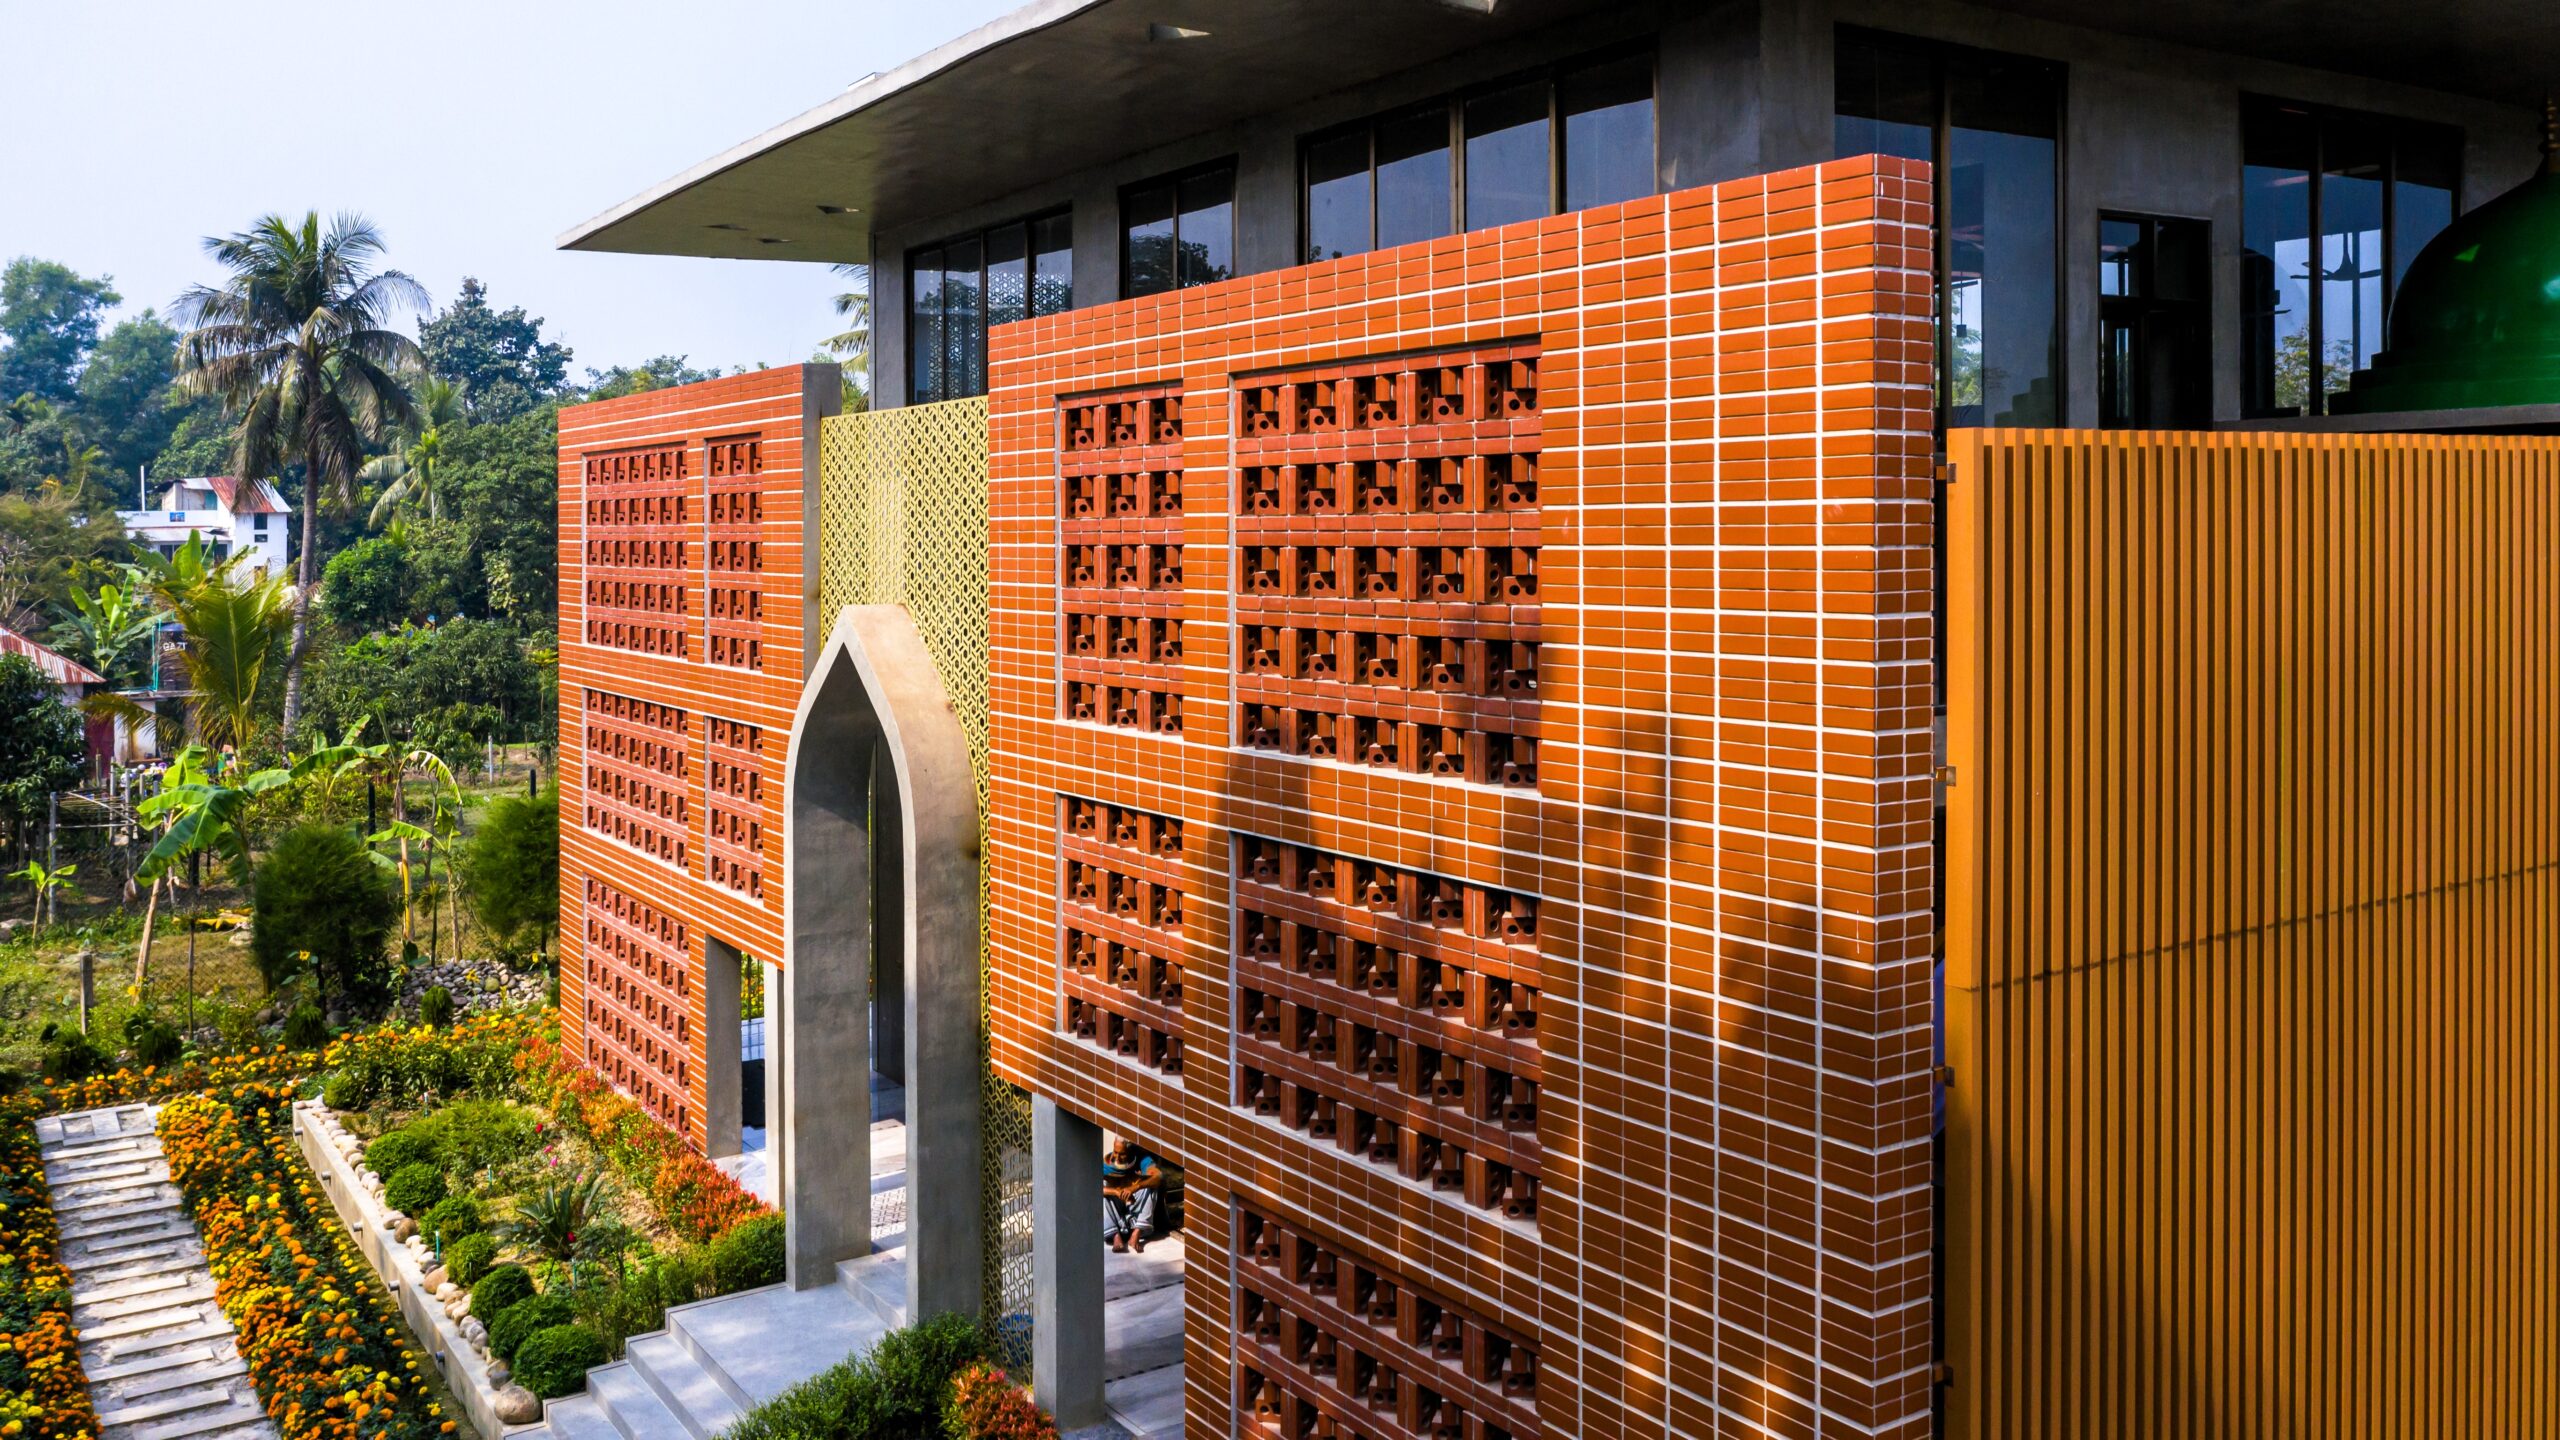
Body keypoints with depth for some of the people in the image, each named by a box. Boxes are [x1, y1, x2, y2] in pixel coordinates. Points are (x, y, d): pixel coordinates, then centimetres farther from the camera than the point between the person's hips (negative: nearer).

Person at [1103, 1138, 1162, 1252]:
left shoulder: (1141, 1159, -13)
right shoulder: (1107, 1161, -12)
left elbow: (1159, 1176, -32)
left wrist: (1135, 1188, -47)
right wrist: (1116, 1192, -43)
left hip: (1138, 1207, -1)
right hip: (1115, 1208, 1)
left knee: (1149, 1187, -28)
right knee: (1101, 1195, -28)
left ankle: (1136, 1234, -35)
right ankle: (1116, 1236, -40)